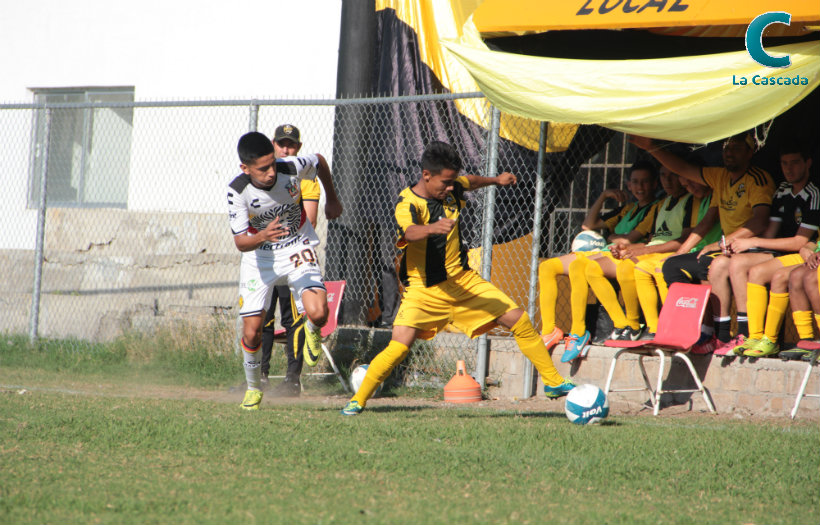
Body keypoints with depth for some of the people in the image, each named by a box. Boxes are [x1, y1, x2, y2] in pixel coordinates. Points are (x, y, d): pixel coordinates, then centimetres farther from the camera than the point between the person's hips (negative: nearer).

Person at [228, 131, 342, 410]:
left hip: (297, 250, 0)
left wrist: (332, 199, 15)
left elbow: (320, 162, 3)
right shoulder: (237, 191, -24)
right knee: (251, 332, -4)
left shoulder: (292, 168, -22)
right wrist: (263, 236, -46)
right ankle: (254, 387, 25)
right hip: (258, 258, 0)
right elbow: (240, 242, -25)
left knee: (318, 313, -24)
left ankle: (311, 331, 16)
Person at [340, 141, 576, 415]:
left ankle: (553, 382, 17)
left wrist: (495, 180, 38)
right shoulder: (408, 204, -22)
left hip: (463, 280, 6)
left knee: (520, 321, 0)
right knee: (399, 346, -22)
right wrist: (433, 228, -66)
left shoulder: (452, 190, -1)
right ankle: (358, 399, -1)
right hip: (424, 290, -6)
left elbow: (470, 182, 26)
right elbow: (409, 232, -46)